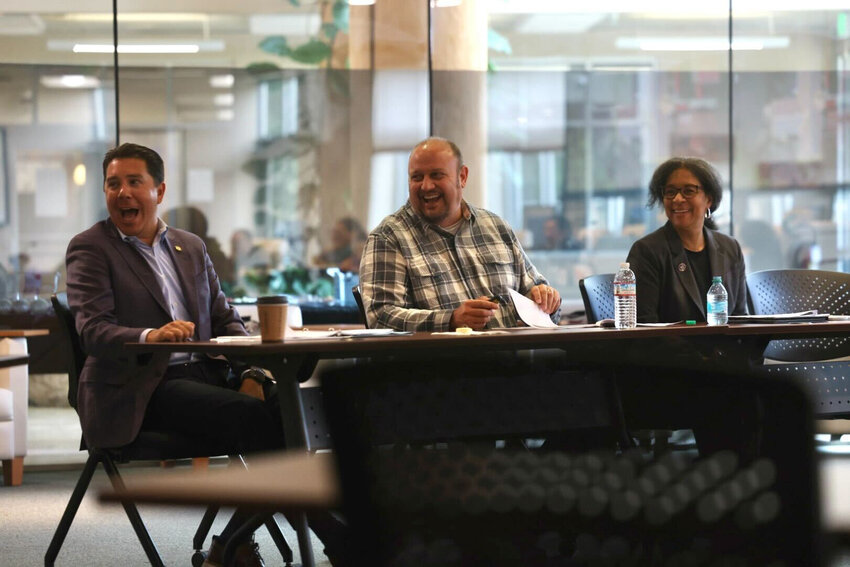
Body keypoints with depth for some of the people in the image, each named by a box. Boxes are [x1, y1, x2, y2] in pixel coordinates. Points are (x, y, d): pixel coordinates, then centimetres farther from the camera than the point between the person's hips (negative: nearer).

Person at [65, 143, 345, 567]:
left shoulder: (191, 247, 20)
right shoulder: (90, 249, 1)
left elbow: (224, 318, 17)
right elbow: (92, 329, -13)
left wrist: (251, 369, -4)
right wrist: (148, 337, -34)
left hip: (203, 374, 6)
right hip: (139, 389, -6)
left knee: (283, 406, -22)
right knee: (251, 417, -27)